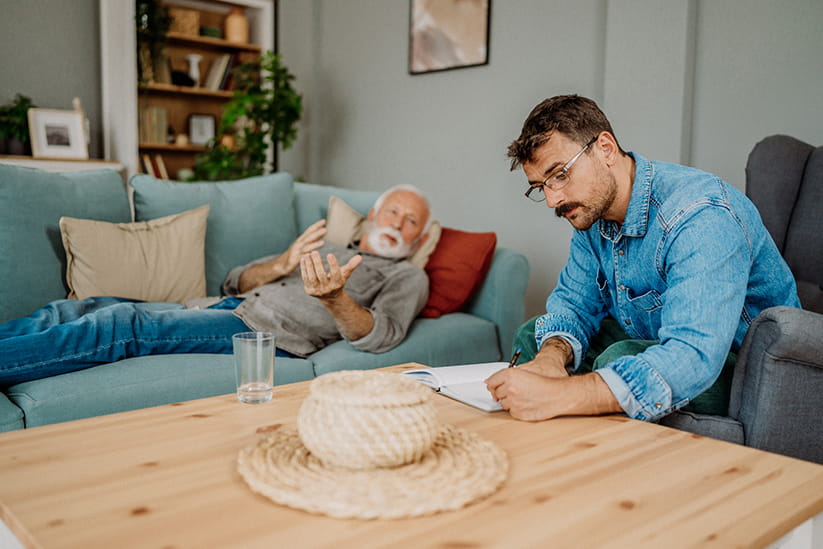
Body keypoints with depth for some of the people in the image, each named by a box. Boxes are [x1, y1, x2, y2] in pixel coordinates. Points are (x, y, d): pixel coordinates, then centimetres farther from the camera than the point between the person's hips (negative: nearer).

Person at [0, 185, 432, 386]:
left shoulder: (407, 277, 13)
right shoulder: (323, 249, 30)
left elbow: (382, 336, -11)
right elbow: (235, 282, 20)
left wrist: (335, 298, -30)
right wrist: (282, 265, 0)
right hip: (225, 309, 7)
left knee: (128, 324, -26)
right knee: (75, 311, -7)